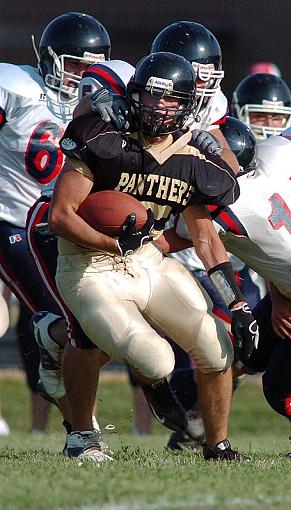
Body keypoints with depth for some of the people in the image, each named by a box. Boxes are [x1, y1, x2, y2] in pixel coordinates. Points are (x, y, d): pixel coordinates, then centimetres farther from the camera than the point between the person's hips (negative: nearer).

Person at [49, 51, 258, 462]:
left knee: (218, 351, -4)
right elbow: (61, 216, -18)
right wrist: (116, 244, -28)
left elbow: (206, 238, 9)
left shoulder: (193, 162, 1)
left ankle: (218, 445, 20)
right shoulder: (104, 142, -16)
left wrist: (238, 305, 2)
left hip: (149, 263, 6)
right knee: (156, 363, -22)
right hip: (93, 270, -6)